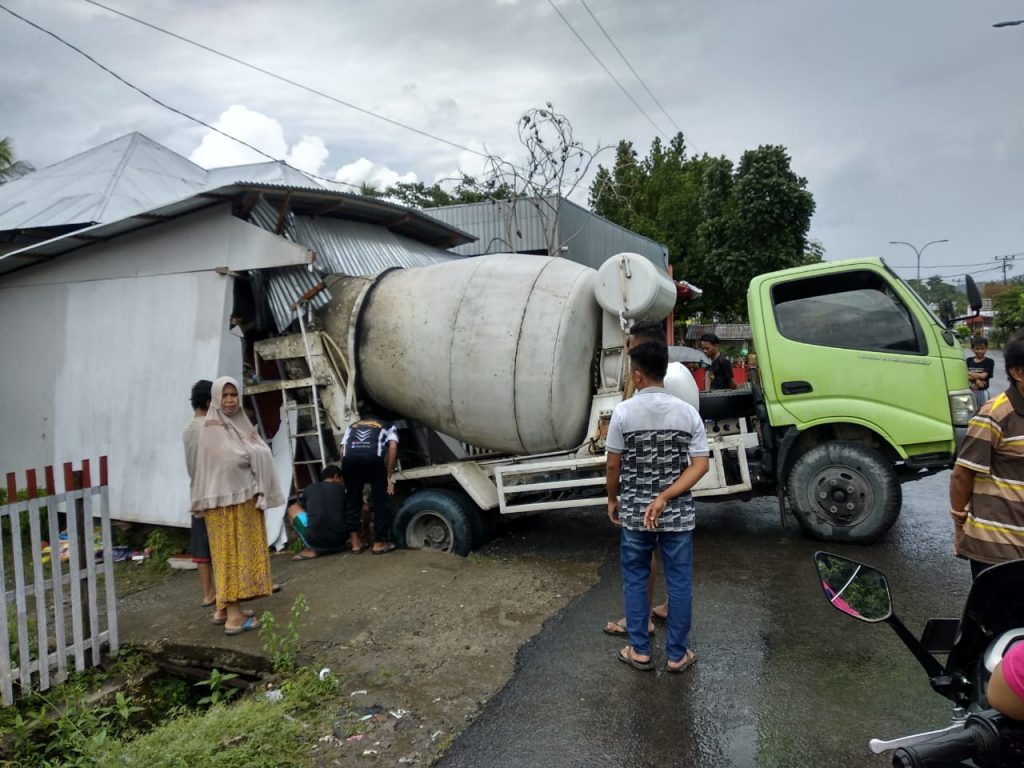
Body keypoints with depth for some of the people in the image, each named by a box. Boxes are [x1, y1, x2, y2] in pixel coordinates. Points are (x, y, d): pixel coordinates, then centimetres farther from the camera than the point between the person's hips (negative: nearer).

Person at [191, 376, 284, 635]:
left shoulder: (240, 423, 12)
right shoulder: (213, 427, -10)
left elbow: (258, 455, 12)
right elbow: (231, 461, -19)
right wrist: (256, 454, -5)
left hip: (246, 497, 8)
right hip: (226, 499, -7)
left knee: (241, 553, 11)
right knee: (231, 554, -6)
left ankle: (231, 608, 20)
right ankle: (233, 616, -3)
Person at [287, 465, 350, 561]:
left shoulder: (309, 489, 17)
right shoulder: (341, 488, 14)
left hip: (315, 540, -1)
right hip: (340, 538, 1)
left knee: (293, 508, 23)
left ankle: (313, 550, 10)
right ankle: (336, 546, 11)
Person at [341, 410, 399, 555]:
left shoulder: (352, 427, 39)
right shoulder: (387, 427, 33)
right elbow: (392, 447, 13)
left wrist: (347, 475, 28)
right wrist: (388, 477, 13)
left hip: (350, 457, 2)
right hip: (373, 457, -2)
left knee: (352, 500, 19)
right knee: (381, 501, 12)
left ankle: (356, 542, 24)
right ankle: (379, 543, 15)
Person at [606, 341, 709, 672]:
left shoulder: (623, 411, -11)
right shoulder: (687, 411, -4)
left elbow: (613, 465, -6)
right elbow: (700, 464, -9)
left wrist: (612, 500, 10)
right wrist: (664, 498, -12)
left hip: (634, 513, -1)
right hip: (678, 514, 1)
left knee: (634, 579, 15)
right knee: (679, 582, 12)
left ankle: (640, 651, 24)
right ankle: (677, 654, 23)